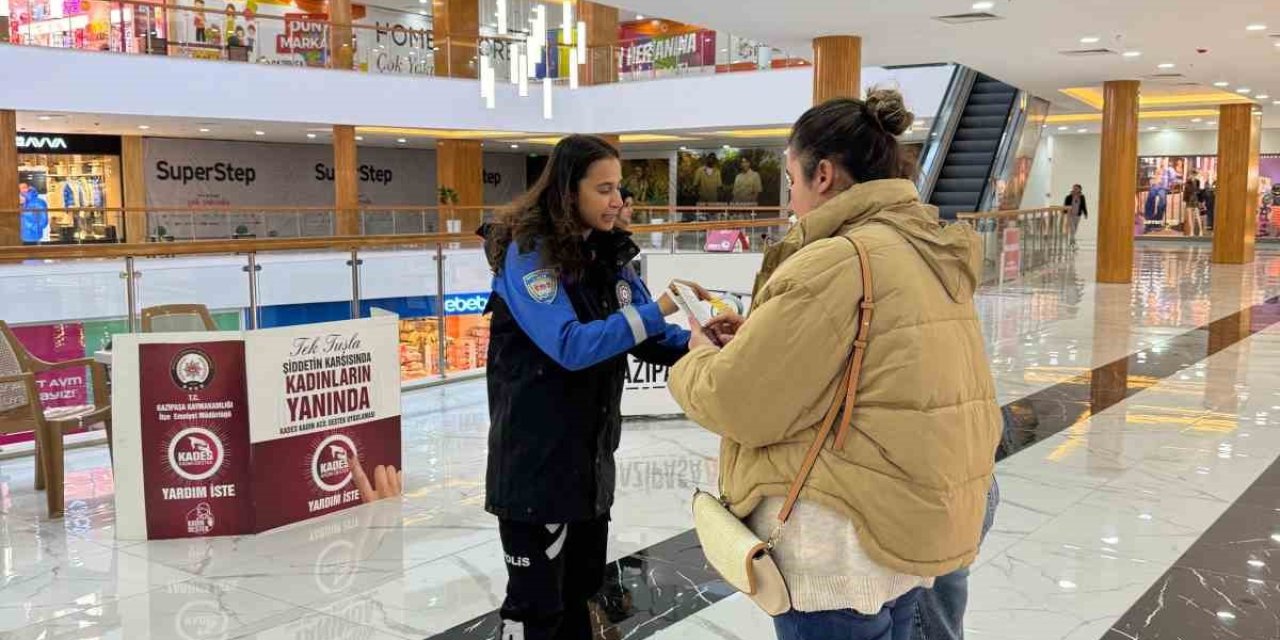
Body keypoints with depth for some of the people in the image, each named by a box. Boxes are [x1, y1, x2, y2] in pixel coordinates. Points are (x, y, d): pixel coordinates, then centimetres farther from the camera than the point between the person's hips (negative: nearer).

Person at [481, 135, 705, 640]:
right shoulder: (528, 253, -15)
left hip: (592, 450, 7)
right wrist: (658, 310, -29)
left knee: (582, 587, 19)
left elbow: (650, 341, 5)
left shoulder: (608, 253, 6)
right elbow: (570, 346, -26)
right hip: (537, 455, -7)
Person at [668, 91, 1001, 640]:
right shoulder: (931, 253, 6)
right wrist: (765, 339, 9)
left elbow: (736, 403, -17)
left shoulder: (835, 263, -21)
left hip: (840, 544, -8)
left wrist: (701, 359, 4)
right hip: (911, 522, 8)